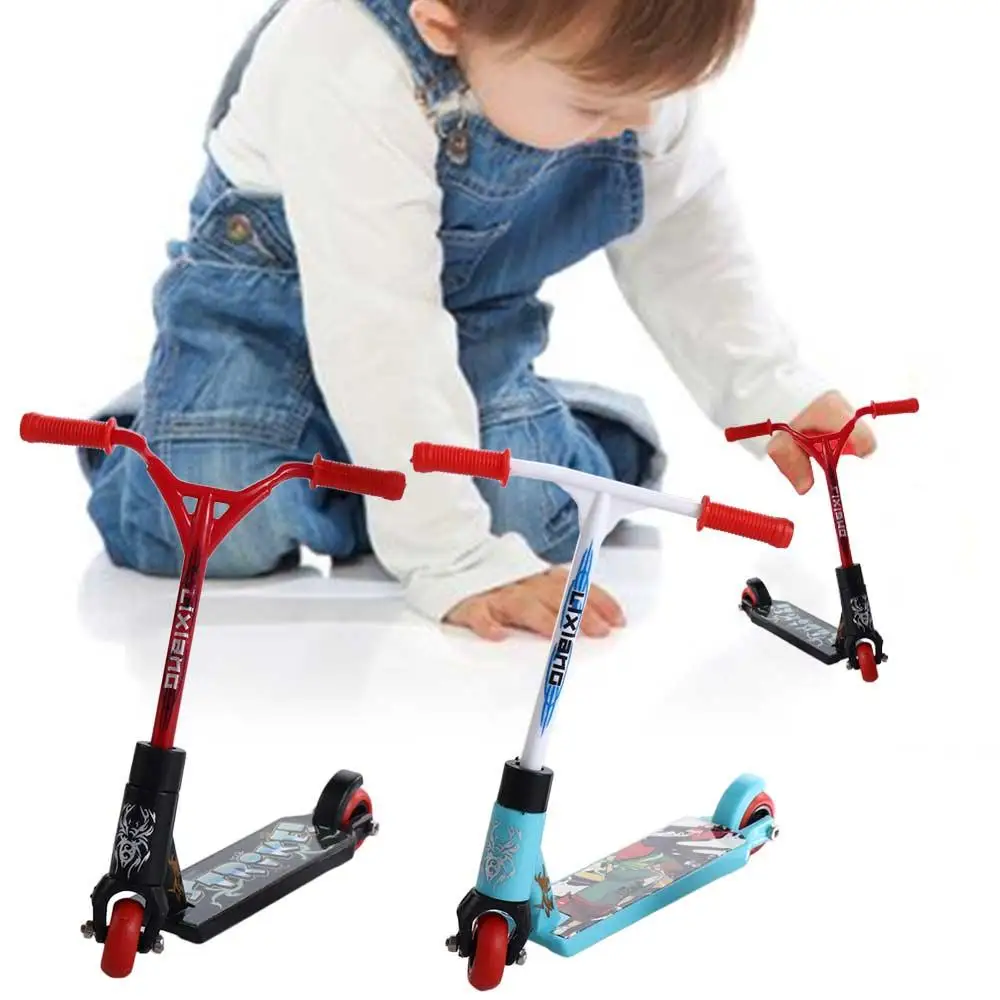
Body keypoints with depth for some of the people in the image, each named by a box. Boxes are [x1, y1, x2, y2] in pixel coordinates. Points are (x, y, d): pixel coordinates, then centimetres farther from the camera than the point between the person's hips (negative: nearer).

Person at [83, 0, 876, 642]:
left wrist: (771, 390, -13)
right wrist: (454, 559, -39)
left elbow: (682, 236, -3)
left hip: (476, 315, 4)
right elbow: (379, 331, -39)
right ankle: (148, 435, 12)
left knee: (532, 514, -19)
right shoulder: (348, 75, -38)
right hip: (275, 307, -3)